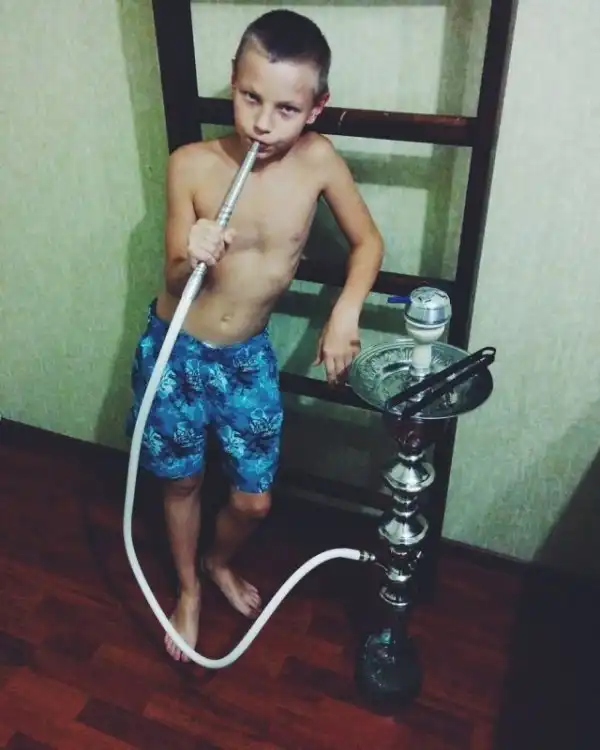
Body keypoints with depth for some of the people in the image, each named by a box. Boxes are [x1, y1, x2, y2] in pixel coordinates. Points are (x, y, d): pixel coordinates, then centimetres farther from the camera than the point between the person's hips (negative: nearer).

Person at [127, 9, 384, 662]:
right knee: (182, 481, 17)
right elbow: (173, 280, -10)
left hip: (248, 356, 2)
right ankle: (189, 587, 46)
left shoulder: (318, 160, -13)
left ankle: (220, 562, 48)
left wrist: (345, 312, -15)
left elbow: (367, 242, 0)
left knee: (254, 500, 11)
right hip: (176, 351, -1)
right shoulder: (191, 165, -17)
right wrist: (191, 259, -33)